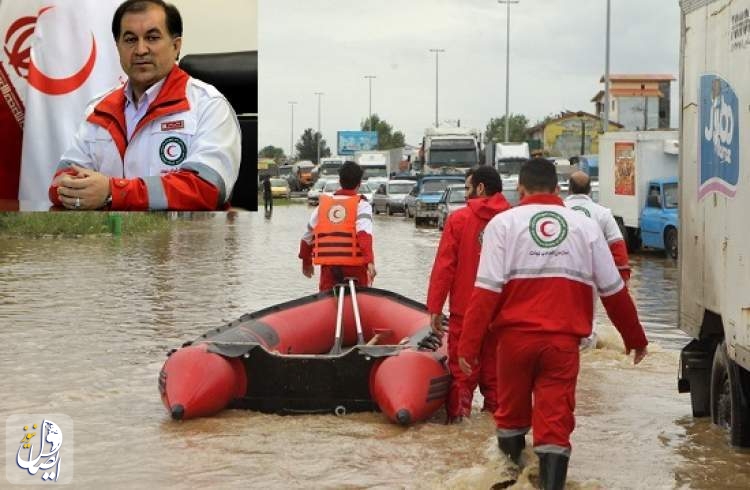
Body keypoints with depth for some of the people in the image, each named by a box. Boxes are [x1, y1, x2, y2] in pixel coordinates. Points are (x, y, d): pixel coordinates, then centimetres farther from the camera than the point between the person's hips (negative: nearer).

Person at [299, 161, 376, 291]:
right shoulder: (361, 204, 0)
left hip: (328, 267, 3)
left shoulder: (323, 204, 12)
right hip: (355, 267, -3)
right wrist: (370, 261, -27)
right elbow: (364, 233, -18)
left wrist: (306, 262, 34)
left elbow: (307, 238, 19)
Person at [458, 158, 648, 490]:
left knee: (511, 412, 19)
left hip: (516, 336, 0)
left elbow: (486, 290, -8)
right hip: (563, 341, 0)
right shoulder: (585, 226, 7)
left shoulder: (504, 223, 1)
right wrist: (635, 338, 22)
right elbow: (614, 291, 10)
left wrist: (468, 345, -7)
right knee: (556, 422, 2)